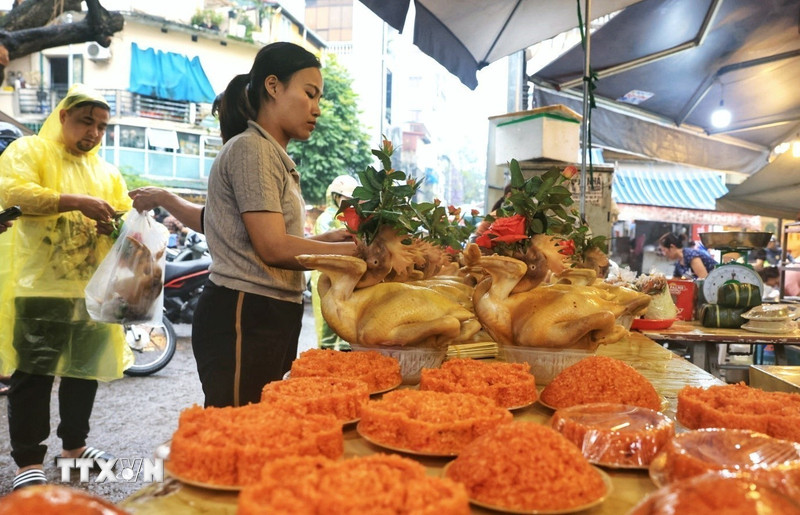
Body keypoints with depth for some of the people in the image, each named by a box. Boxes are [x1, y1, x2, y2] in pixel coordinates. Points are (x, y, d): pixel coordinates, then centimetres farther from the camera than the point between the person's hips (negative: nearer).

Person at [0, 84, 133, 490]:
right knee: (33, 374, -3)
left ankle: (74, 445, 27)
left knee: (86, 369, 12)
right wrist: (75, 202, -26)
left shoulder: (108, 173, 19)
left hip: (93, 288, 6)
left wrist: (115, 224, -7)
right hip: (40, 285, -6)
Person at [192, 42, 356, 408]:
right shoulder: (251, 149, -10)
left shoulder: (273, 155, 19)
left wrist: (327, 239, 3)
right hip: (245, 318, -10)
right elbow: (274, 248, -18)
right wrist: (357, 250, -13)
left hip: (270, 318, 10)